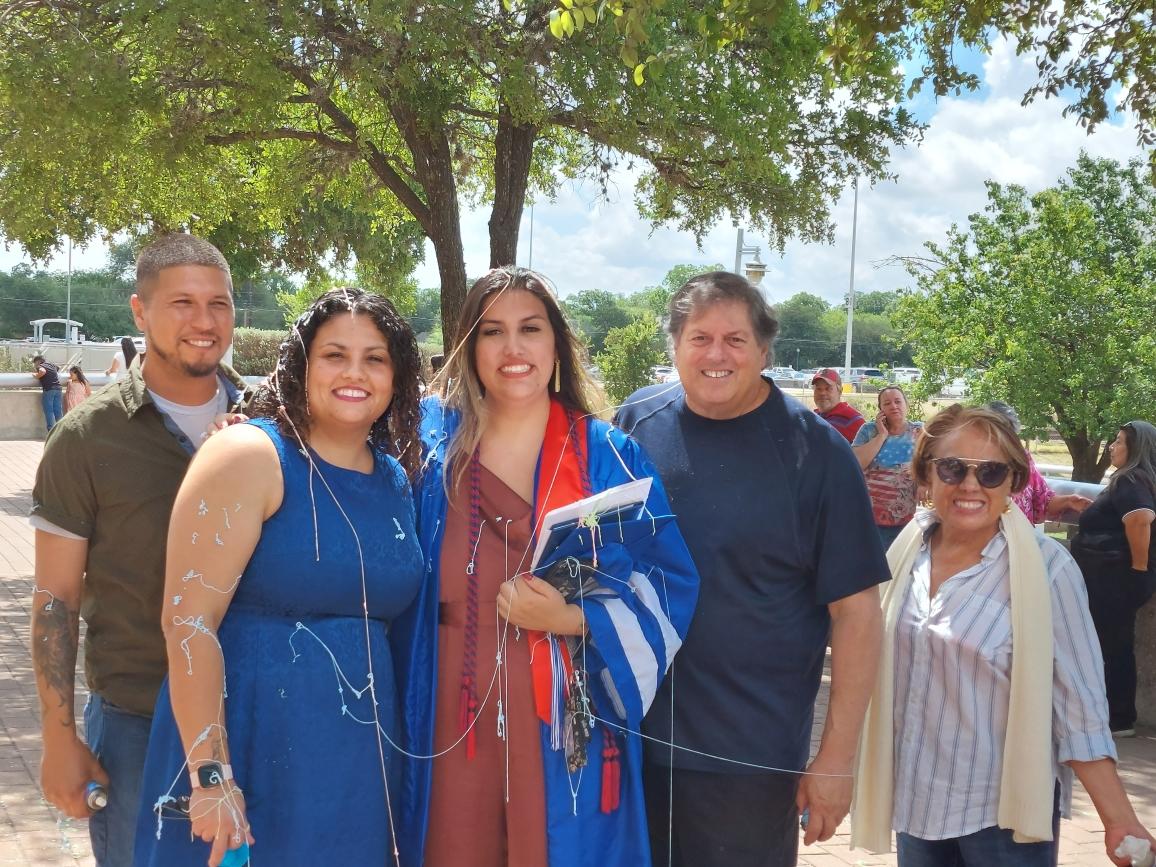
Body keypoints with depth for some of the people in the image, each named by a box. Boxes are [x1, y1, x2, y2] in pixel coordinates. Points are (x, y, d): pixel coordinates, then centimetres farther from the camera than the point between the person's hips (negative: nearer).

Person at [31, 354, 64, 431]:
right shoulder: (51, 364, 19)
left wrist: (36, 375, -8)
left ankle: (52, 430, -6)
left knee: (49, 411, -2)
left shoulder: (40, 366, -2)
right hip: (57, 388, 6)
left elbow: (43, 371, -26)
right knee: (58, 411, 8)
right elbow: (59, 369, 39)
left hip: (48, 390, -6)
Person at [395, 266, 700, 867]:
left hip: (566, 722, -1)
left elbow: (667, 587, -5)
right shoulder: (433, 443, 4)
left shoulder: (608, 457, -1)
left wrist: (573, 619, -18)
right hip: (453, 718, 1)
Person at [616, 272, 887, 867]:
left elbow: (855, 607, -8)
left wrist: (837, 756, -10)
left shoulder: (813, 450, -9)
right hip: (627, 738, 3)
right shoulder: (636, 422, 0)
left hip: (751, 758, -3)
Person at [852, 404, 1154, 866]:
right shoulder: (907, 548, -1)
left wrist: (1118, 820, -17)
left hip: (1004, 812, -4)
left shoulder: (1045, 567, -15)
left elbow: (1079, 706, -14)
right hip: (914, 801, 4)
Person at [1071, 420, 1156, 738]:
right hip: (1113, 577, 10)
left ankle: (1118, 720, 5)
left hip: (1115, 578, -10)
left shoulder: (1129, 481, -16)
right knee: (1116, 647, 15)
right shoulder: (1130, 480, 15)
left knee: (1110, 648, -2)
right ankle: (1120, 717, 22)